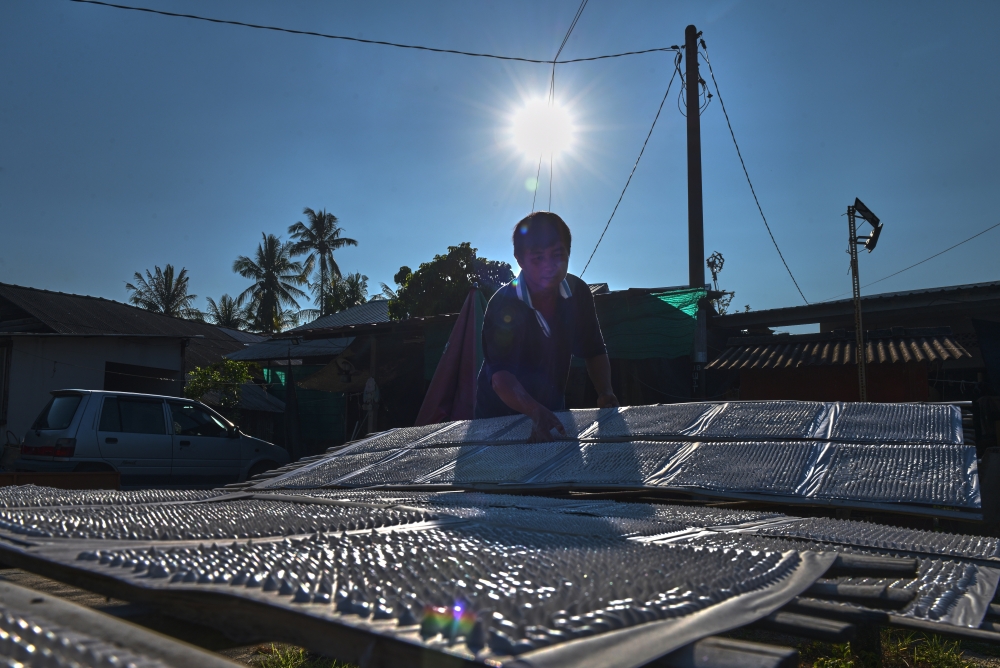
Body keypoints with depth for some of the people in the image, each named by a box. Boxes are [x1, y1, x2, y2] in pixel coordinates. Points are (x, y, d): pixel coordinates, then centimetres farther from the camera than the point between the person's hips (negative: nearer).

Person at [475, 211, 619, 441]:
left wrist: (605, 392, -21)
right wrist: (536, 412, -48)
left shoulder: (578, 292, -11)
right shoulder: (503, 304, -25)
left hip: (553, 410, 4)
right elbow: (499, 375, -32)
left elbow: (594, 351, -3)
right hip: (500, 414, -4)